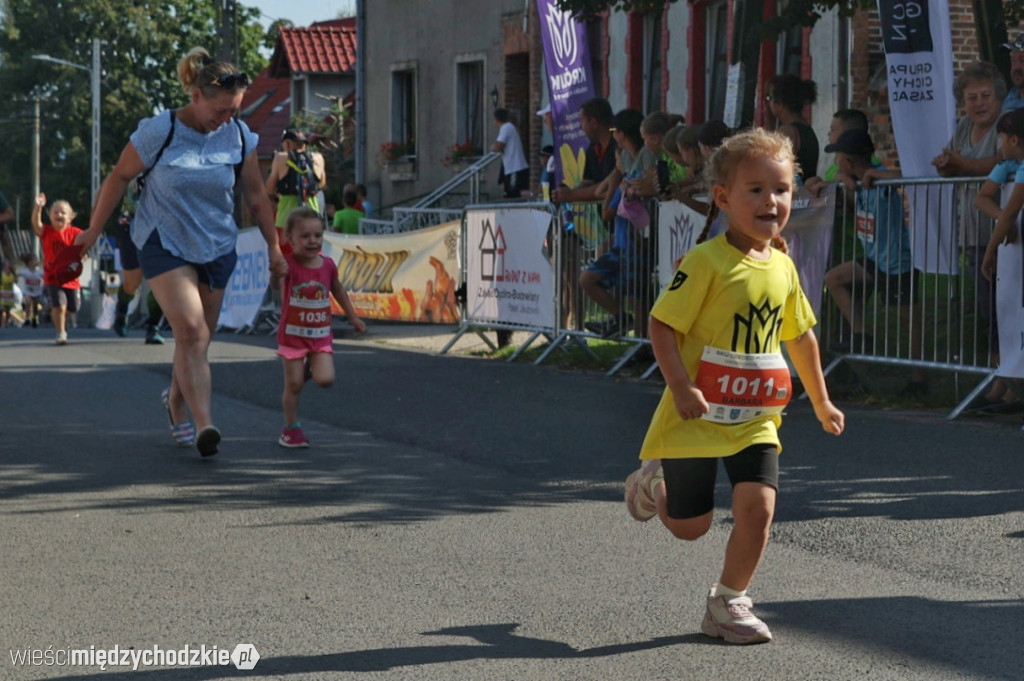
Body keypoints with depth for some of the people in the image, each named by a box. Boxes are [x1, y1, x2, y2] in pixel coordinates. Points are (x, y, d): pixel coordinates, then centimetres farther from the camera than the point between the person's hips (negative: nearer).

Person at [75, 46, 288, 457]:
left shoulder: (239, 136, -3)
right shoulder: (159, 131, -14)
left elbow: (255, 194, 8)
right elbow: (120, 177, -2)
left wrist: (273, 248, 11)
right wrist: (94, 230, 5)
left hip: (217, 248, 4)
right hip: (164, 244, -4)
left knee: (198, 339, 11)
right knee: (191, 331, -20)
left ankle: (177, 404, 37)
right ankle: (204, 424, -25)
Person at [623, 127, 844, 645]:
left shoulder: (783, 267, 4)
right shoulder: (707, 261, -17)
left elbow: (800, 336, 18)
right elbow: (662, 325, -17)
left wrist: (821, 402, 24)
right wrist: (681, 388, -26)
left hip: (754, 418, 5)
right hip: (697, 415, -5)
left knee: (758, 508, -11)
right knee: (690, 526, 8)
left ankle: (727, 602, 9)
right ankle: (653, 482, 42)